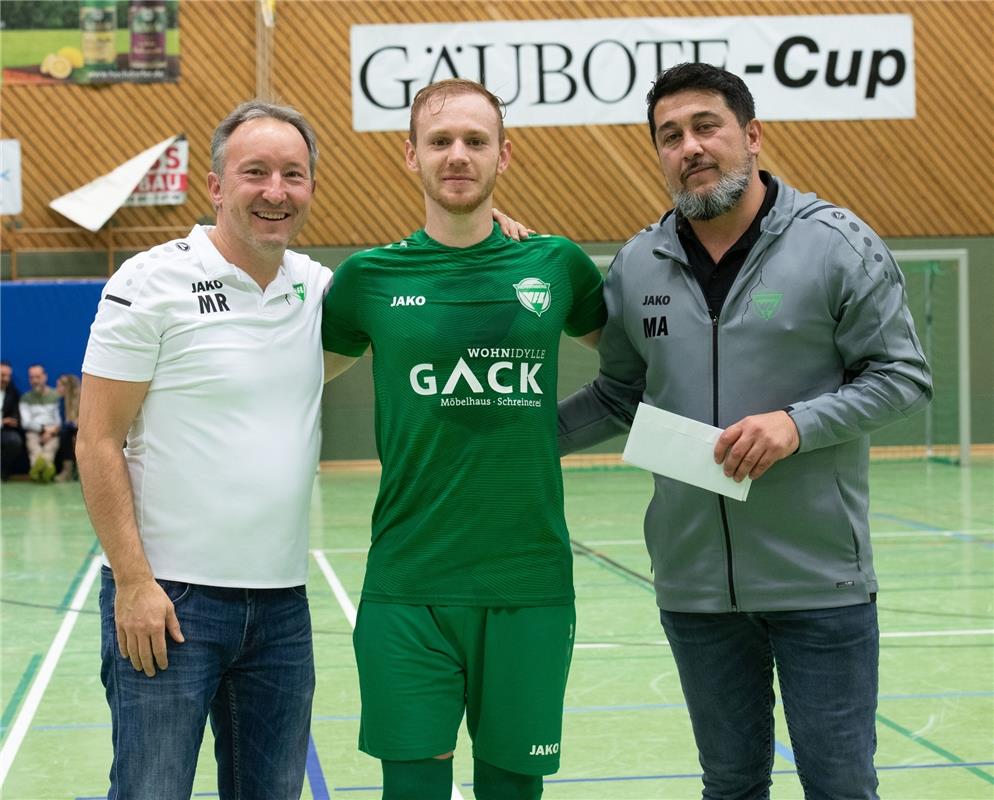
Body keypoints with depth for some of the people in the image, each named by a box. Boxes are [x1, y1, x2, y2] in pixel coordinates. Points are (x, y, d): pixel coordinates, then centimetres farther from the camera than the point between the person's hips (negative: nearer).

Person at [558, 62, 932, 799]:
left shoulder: (838, 244, -7)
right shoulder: (636, 266, 4)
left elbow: (904, 377, -6)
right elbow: (619, 398, 15)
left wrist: (798, 423, -19)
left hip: (820, 578, -3)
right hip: (693, 582, 4)